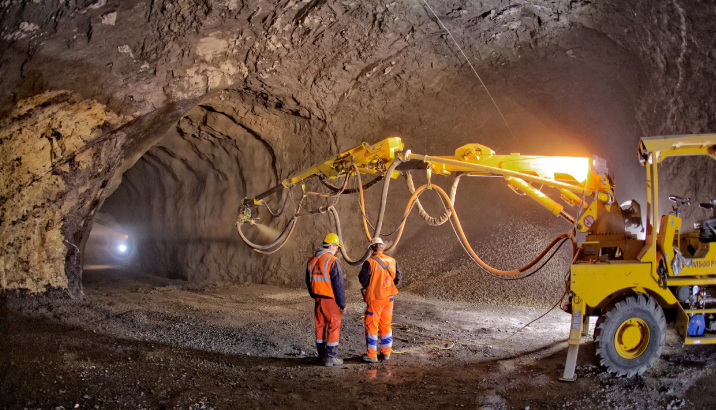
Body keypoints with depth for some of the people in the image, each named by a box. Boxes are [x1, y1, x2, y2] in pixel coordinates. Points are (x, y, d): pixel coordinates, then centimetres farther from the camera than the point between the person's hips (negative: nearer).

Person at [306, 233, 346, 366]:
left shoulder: (312, 260, 5)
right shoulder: (333, 261, -17)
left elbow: (309, 281, 15)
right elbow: (338, 285, -18)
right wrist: (343, 303, -10)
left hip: (318, 298, 7)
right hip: (331, 300, -7)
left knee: (320, 325, 15)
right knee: (333, 327, 2)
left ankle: (321, 354, 25)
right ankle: (331, 357, 3)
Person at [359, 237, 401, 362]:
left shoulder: (369, 262, -15)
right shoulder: (392, 261, 1)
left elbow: (363, 280, -13)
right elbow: (397, 279, 8)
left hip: (375, 298, -5)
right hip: (389, 297, 5)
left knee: (371, 325, 5)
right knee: (386, 325, 17)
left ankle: (372, 355, 7)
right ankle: (386, 352, 25)